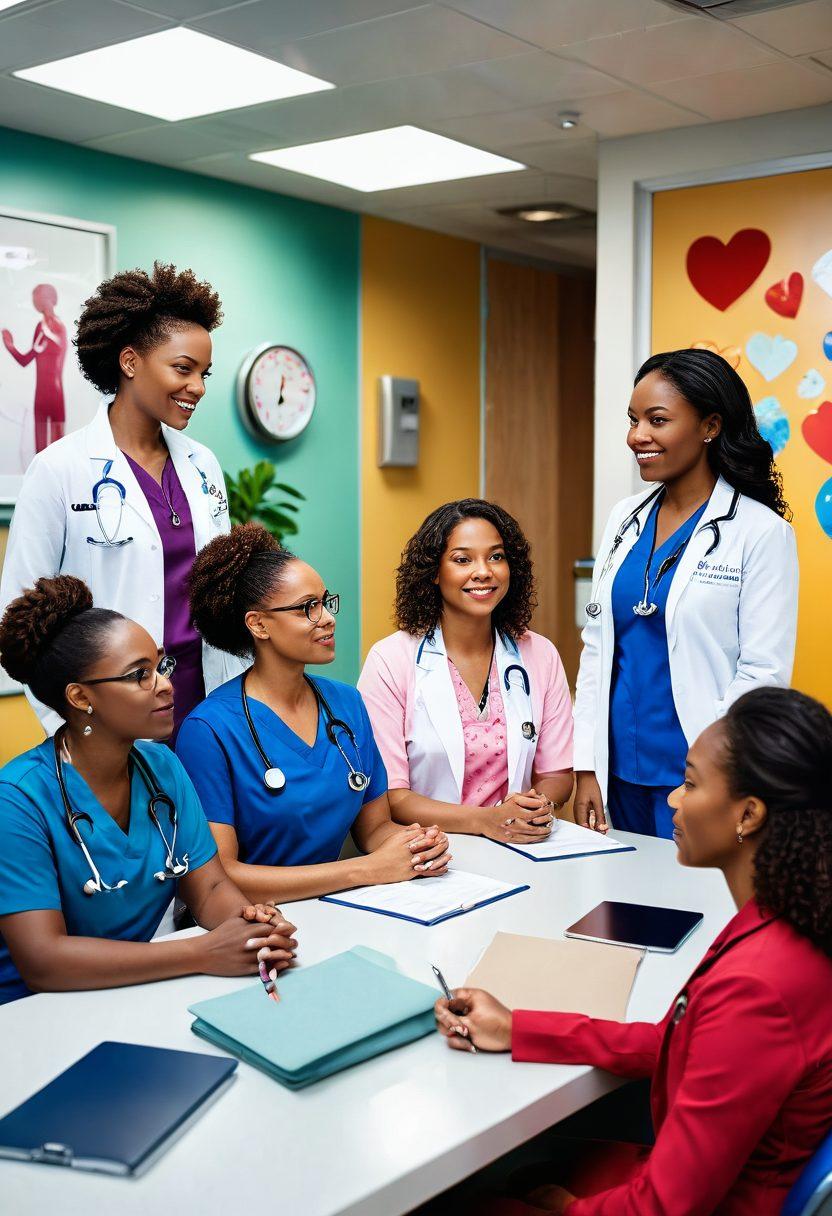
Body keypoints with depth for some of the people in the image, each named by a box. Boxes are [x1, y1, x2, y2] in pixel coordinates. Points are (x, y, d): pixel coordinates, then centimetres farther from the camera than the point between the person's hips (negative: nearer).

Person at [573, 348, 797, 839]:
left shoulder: (761, 531, -10)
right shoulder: (626, 518, 7)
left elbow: (763, 672, -12)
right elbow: (597, 648, 8)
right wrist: (587, 768, 3)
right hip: (619, 774, 5)